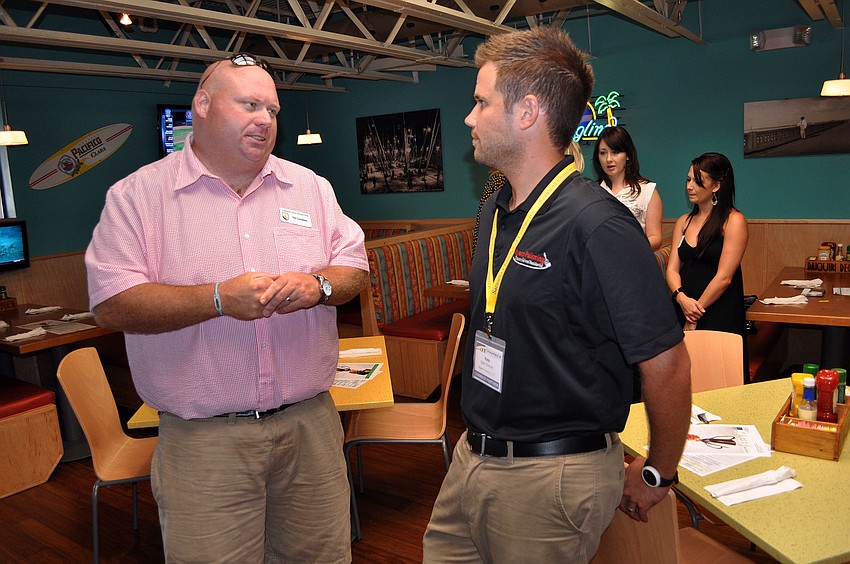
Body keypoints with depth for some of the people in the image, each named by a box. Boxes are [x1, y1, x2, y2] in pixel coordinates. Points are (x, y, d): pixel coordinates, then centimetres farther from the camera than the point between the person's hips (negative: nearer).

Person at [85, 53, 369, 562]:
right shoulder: (138, 195, -2)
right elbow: (112, 305, -10)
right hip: (202, 439, -3)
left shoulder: (310, 186, 9)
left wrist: (319, 285, -14)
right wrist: (218, 299, -21)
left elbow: (356, 267, 9)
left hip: (310, 423, 4)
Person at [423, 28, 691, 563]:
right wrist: (482, 441, 17)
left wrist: (656, 478, -6)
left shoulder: (597, 226, -22)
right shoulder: (495, 212, 6)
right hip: (472, 458, 8)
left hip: (553, 478, -7)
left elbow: (667, 363, -19)